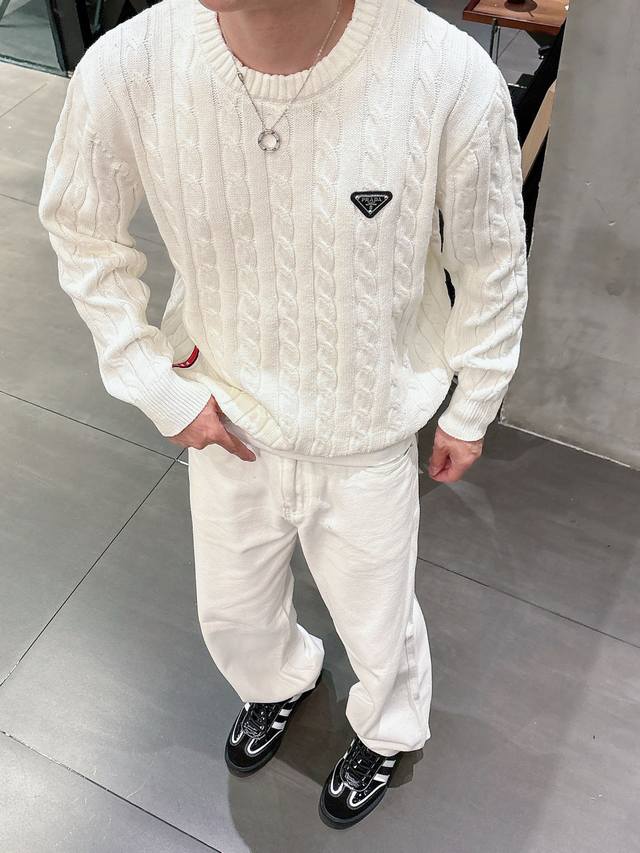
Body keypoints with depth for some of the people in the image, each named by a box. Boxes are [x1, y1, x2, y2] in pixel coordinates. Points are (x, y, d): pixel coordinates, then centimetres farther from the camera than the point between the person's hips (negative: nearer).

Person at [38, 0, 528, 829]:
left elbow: (490, 266, -10)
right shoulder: (126, 68, -23)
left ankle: (385, 729, 61)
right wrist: (155, 385, -6)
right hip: (224, 424, 3)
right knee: (232, 613, 27)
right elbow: (83, 233, -2)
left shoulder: (452, 78, -28)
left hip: (368, 438, -2)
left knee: (376, 621, 23)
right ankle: (280, 680, 66)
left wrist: (471, 410, 3)